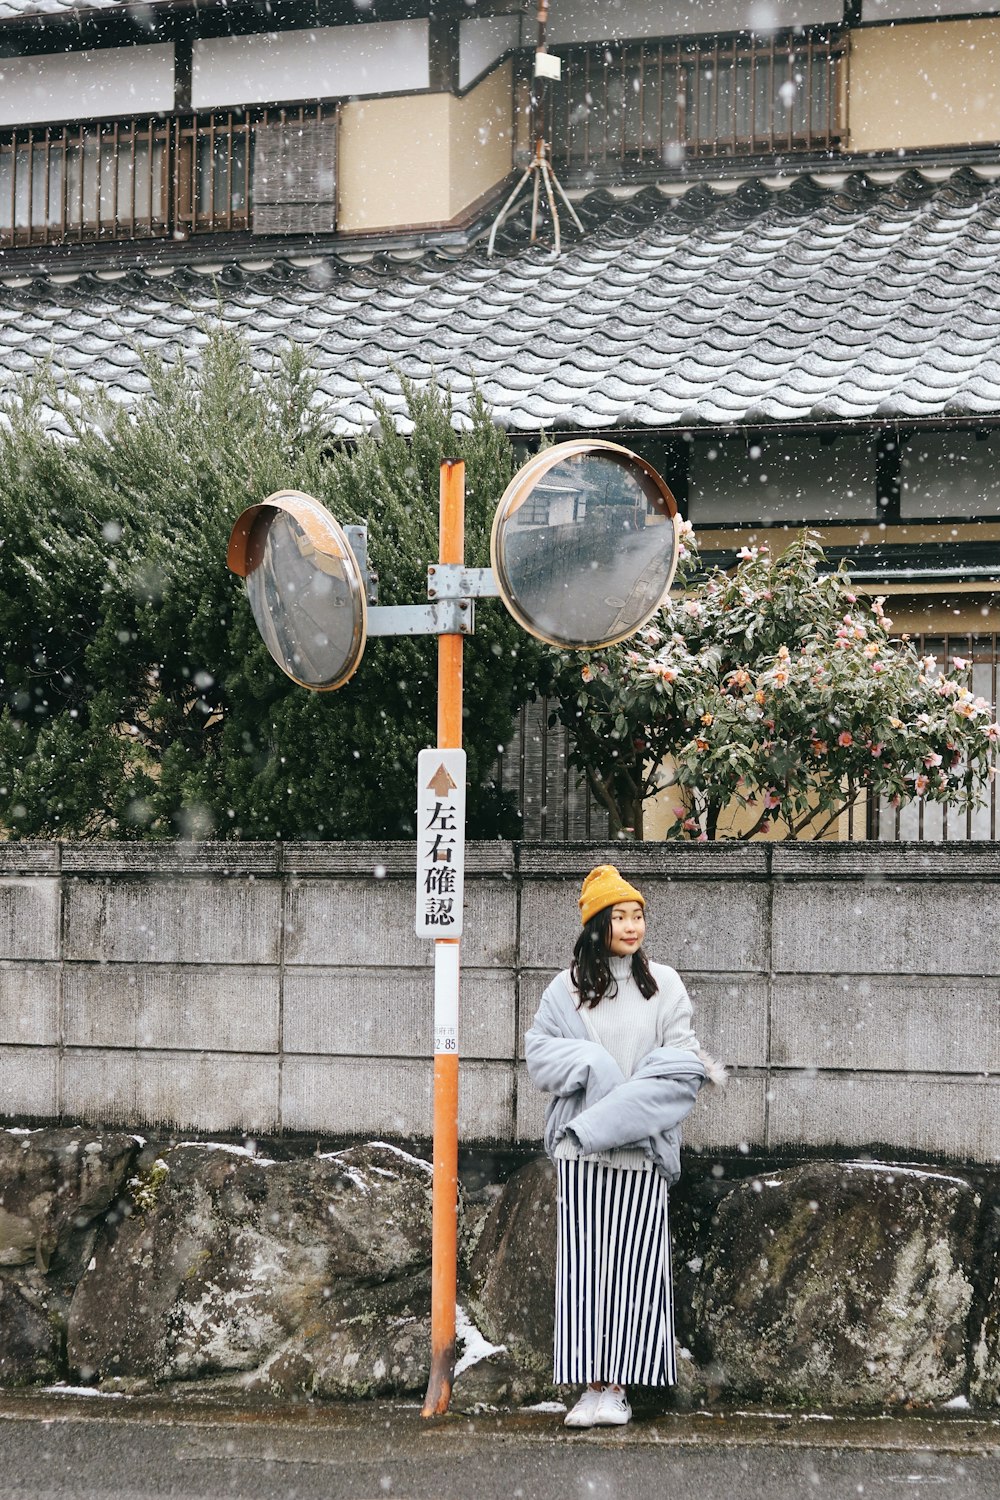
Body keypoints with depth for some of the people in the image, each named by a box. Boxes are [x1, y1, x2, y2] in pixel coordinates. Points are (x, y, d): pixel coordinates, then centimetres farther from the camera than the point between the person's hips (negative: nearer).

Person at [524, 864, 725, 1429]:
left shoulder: (664, 984, 8)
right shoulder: (568, 988, 9)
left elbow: (681, 1065, 0)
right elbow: (540, 1054, 4)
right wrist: (596, 1064, -13)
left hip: (641, 1148, 0)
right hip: (581, 1153, 0)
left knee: (632, 1264, -4)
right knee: (586, 1262, -3)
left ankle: (615, 1386, -2)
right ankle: (591, 1384, -3)